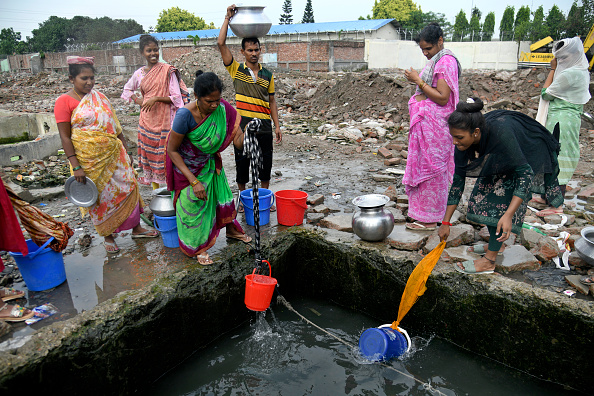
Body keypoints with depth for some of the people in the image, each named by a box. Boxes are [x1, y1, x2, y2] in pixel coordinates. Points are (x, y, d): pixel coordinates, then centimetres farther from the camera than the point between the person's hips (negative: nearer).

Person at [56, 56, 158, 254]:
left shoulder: (99, 97, 9)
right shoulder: (64, 102, -7)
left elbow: (115, 126, 12)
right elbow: (65, 137, -10)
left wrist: (125, 152, 11)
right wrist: (76, 167, -15)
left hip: (113, 154, 5)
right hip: (90, 160, -5)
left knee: (128, 187, 8)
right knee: (100, 197, 6)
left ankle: (136, 228, 24)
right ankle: (108, 236, 25)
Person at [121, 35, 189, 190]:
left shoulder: (167, 70, -4)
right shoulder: (139, 73, 9)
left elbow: (176, 97, -7)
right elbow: (127, 89, 27)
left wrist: (157, 98, -18)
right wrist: (137, 100, 8)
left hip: (164, 120, -4)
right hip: (147, 121, 4)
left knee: (165, 155, -5)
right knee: (149, 153, 8)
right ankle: (155, 190, 19)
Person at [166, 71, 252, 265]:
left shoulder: (223, 109, -23)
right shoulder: (186, 115, -35)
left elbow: (237, 142, -21)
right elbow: (172, 150, -25)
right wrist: (194, 181, -27)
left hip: (210, 161, 4)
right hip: (186, 165, -4)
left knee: (221, 192, 15)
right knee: (193, 203, 3)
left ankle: (231, 229, 42)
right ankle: (198, 246, 25)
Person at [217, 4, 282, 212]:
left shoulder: (267, 74, 9)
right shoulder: (236, 70, 1)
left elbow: (271, 101, 13)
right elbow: (221, 44, -10)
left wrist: (277, 125, 8)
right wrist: (228, 18, -11)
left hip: (264, 125, 3)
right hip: (243, 125, -2)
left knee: (265, 163, 9)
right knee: (241, 163, 6)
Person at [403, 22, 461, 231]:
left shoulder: (446, 61, -13)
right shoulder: (436, 60, 17)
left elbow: (442, 98, -20)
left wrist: (418, 81, -17)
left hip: (434, 123, -10)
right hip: (425, 122, 10)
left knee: (429, 167, -5)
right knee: (423, 165, 14)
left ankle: (428, 219, 4)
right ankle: (423, 211, 25)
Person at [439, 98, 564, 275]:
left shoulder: (500, 134, -42)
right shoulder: (463, 143, -23)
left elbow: (525, 173, -36)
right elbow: (458, 181, -14)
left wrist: (508, 215, -45)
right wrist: (445, 223, -10)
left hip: (527, 156, -6)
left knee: (502, 198, -15)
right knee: (484, 196, 2)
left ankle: (489, 260, -10)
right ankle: (495, 244, 22)